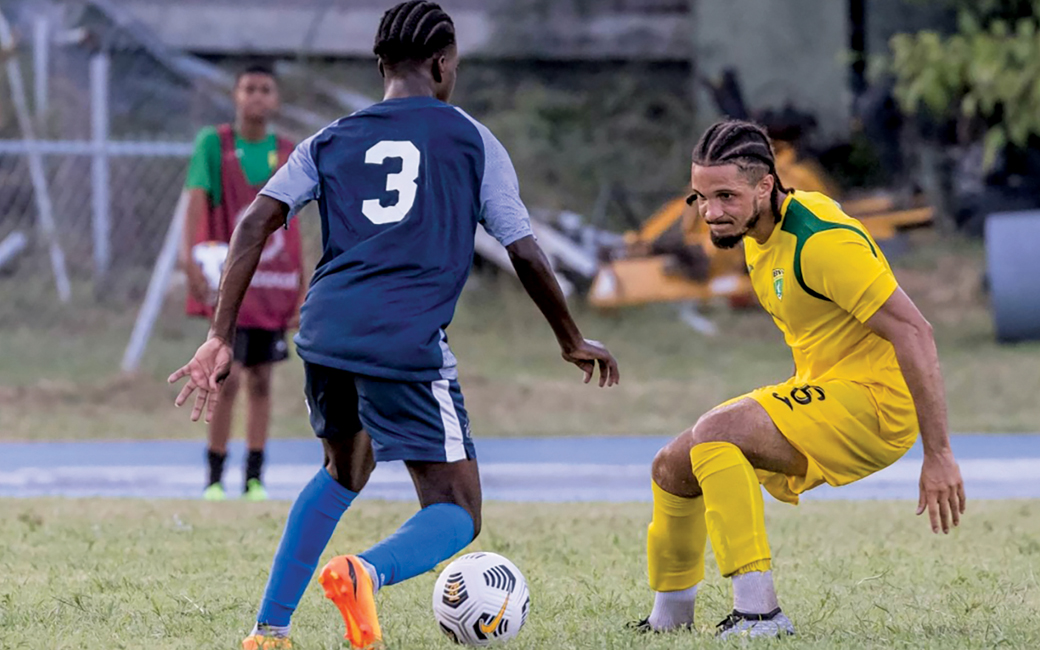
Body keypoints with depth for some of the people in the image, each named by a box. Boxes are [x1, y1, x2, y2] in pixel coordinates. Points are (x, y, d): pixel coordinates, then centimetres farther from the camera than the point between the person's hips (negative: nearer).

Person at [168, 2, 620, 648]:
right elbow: (527, 255, 10)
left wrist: (221, 339, 7)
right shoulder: (472, 139, 10)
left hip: (326, 332, 5)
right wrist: (573, 341, 24)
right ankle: (367, 572, -32)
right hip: (409, 346, -5)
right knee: (457, 515, 2)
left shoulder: (331, 141, 19)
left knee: (344, 472, 32)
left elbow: (254, 224, 7)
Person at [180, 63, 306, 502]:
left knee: (260, 380, 6)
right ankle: (214, 478, -1)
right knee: (229, 376, -11)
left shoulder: (287, 154, 8)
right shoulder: (213, 144, -2)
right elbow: (196, 198, -13)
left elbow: (294, 226, 12)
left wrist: (303, 291, 10)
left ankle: (255, 480, 12)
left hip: (274, 284, 4)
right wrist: (189, 252, -28)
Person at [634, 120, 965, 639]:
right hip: (822, 387, 9)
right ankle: (669, 620, 28)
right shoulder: (757, 234, 6)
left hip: (875, 401, -9)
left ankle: (759, 614, -26)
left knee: (715, 433, -27)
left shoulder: (821, 241, -23)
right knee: (673, 466, 9)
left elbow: (914, 333, -25)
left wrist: (939, 454, -27)